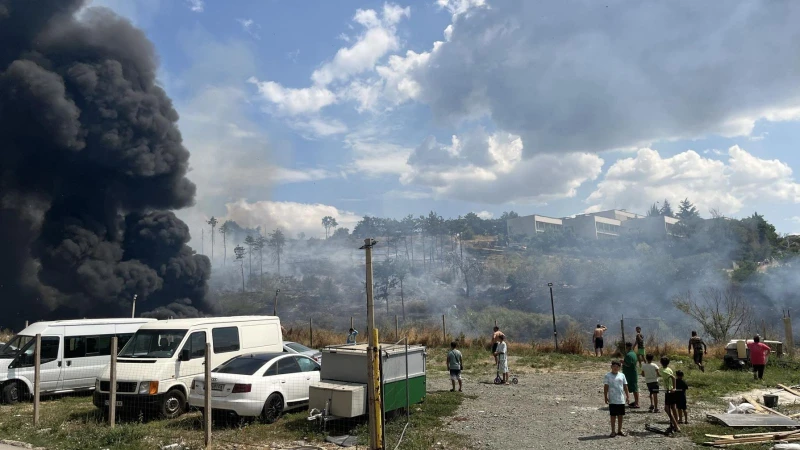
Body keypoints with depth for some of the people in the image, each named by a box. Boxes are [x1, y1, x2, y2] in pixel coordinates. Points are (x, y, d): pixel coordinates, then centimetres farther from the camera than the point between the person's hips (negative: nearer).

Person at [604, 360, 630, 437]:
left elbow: (625, 386, 11)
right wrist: (606, 397, -8)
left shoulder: (622, 375, 7)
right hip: (612, 400, -3)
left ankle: (619, 430, 23)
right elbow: (606, 387, -4)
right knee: (613, 415, 2)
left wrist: (628, 396, 5)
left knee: (621, 415, 10)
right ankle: (613, 431, 11)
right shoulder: (608, 376, -4)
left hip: (621, 400, 3)